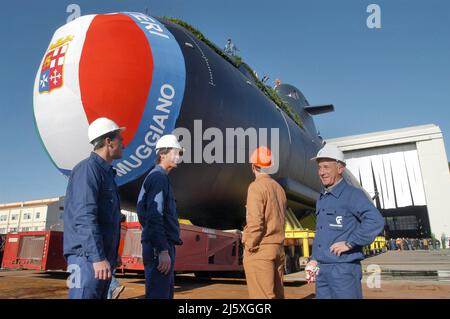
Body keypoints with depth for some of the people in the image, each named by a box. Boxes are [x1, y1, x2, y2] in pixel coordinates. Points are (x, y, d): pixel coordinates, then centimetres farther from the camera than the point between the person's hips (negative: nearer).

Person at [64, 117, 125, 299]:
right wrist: (98, 257, -25)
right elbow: (84, 217, -21)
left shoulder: (106, 173, 17)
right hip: (88, 257, -9)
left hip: (102, 256, 9)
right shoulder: (88, 169, -12)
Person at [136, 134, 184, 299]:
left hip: (163, 244, 10)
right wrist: (163, 250, -24)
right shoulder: (159, 177, -12)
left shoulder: (159, 176, 18)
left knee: (166, 292, 17)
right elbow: (155, 216, -21)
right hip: (160, 247, -10)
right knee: (159, 294, -5)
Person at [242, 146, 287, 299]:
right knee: (277, 294, 14)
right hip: (278, 248, 8)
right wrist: (276, 242, 16)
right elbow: (280, 219, 12)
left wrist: (250, 246, -8)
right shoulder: (279, 188, 12)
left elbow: (255, 221, -17)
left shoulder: (256, 186, -10)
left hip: (260, 250, -8)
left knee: (262, 296, -3)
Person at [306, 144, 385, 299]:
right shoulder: (321, 199, 14)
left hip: (344, 268, -7)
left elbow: (376, 221, -23)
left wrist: (349, 243, -21)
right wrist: (314, 258, 14)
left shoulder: (352, 194, -10)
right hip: (322, 269, 7)